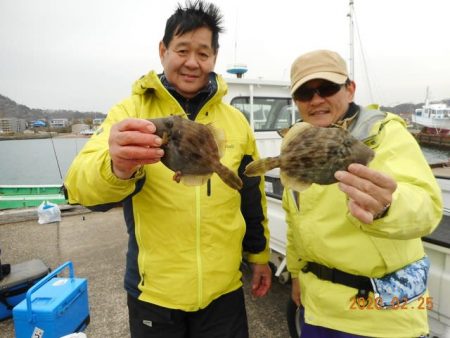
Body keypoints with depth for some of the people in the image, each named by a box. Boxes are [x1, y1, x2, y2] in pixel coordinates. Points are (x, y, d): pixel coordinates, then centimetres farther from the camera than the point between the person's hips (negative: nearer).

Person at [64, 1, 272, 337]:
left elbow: (253, 196, 9)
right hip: (154, 291, -1)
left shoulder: (236, 120, 1)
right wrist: (117, 168, -43)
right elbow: (81, 183, -22)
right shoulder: (130, 111, -8)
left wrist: (259, 255, 14)